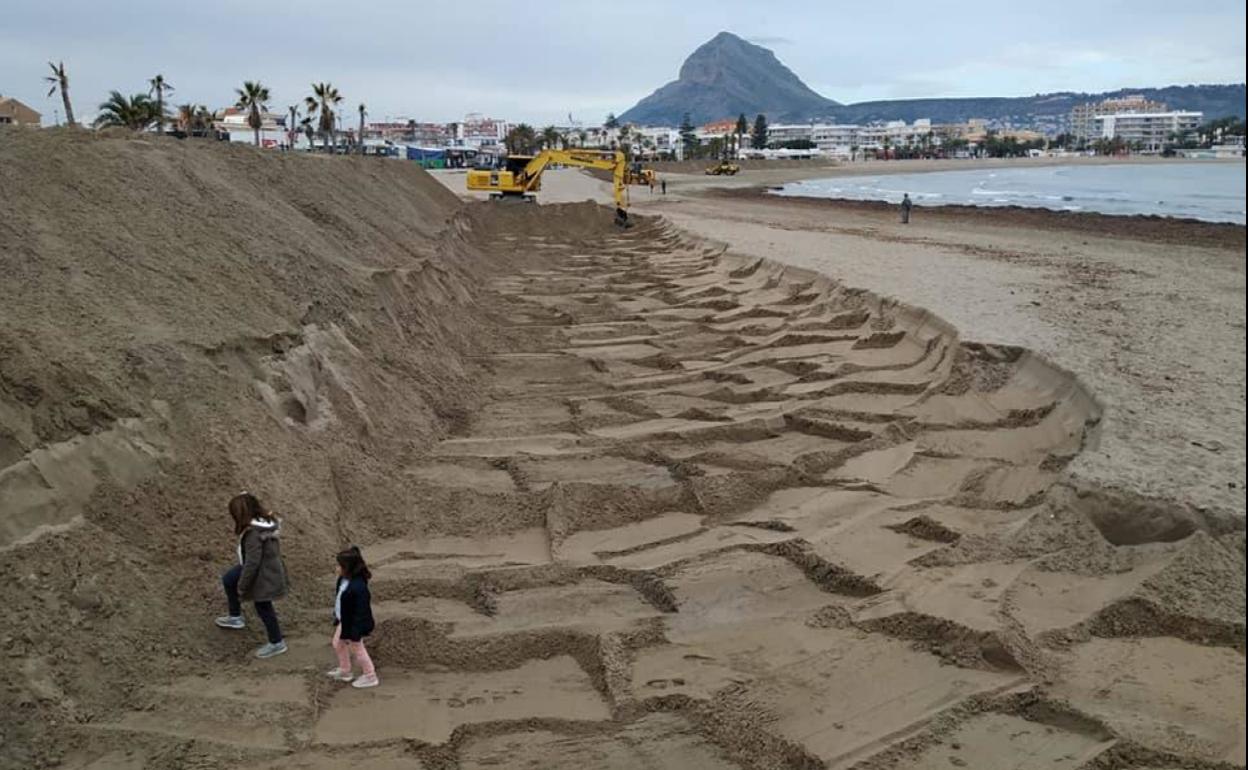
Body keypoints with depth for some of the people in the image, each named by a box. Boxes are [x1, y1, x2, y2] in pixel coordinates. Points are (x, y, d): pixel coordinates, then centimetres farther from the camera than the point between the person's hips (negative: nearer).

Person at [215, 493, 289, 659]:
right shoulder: (267, 521, -7)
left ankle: (277, 643, 27)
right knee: (228, 579, 24)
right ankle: (235, 617, 41)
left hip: (263, 575, -10)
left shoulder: (253, 534, -33)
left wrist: (242, 585, -15)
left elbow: (252, 562, -27)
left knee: (263, 607, 9)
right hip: (270, 567, 10)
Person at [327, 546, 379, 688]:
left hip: (354, 625, -10)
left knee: (357, 649, 8)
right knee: (337, 643, 25)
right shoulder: (343, 580, -6)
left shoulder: (358, 587, -35)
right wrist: (337, 618, 20)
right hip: (344, 622, 10)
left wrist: (354, 633, -26)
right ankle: (344, 671, 46)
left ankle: (370, 676, 27)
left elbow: (360, 613, -30)